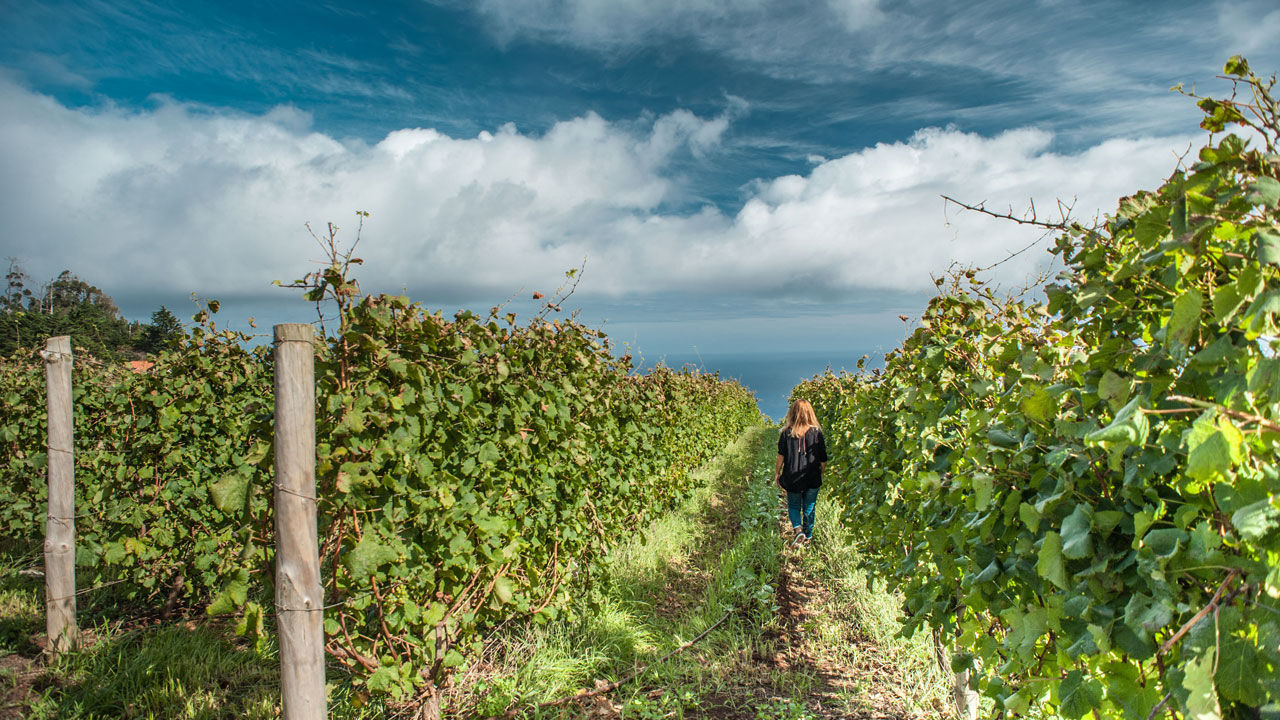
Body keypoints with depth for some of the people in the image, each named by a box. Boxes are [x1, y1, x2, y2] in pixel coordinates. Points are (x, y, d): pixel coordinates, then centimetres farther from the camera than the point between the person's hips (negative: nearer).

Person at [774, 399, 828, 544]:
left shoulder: (787, 433, -9)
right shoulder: (817, 433, -7)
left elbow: (781, 456, -8)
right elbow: (823, 460, -2)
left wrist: (777, 473, 4)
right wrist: (821, 474, 15)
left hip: (792, 479, -1)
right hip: (813, 480, 1)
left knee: (793, 505, 16)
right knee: (809, 508, 16)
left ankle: (798, 528, -7)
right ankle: (807, 536, 24)